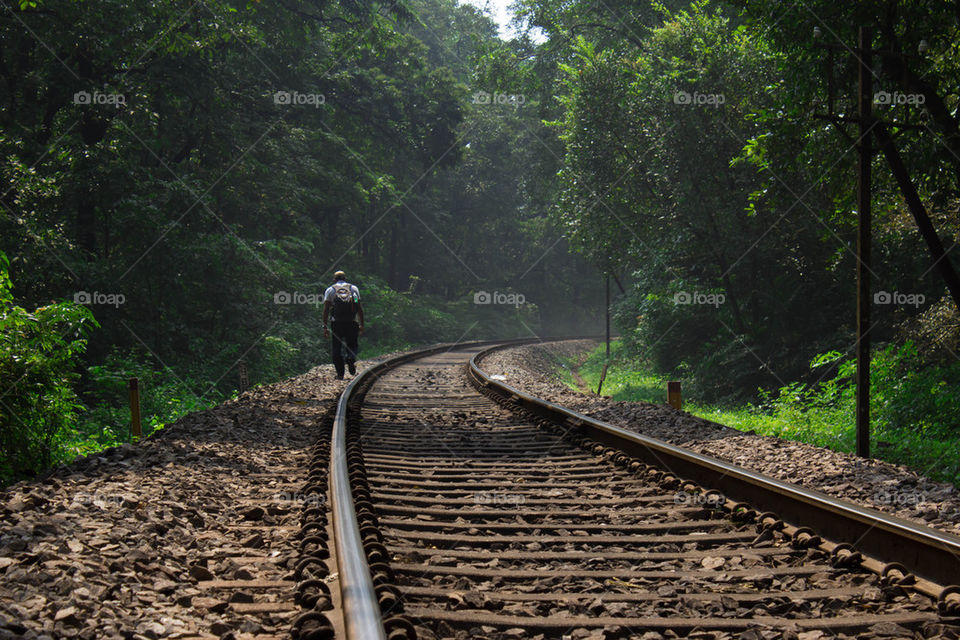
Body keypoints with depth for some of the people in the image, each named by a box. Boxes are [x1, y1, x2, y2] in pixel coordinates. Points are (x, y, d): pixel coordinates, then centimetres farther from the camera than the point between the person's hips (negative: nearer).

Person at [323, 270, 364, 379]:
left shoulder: (330, 290, 9)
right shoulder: (353, 288, 13)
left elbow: (326, 310, 0)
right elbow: (360, 309, 6)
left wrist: (325, 327, -1)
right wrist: (361, 325, 9)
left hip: (337, 324, -1)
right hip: (351, 323, 1)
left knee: (336, 348, 7)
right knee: (352, 345, 14)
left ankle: (340, 374, 2)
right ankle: (351, 358, -18)